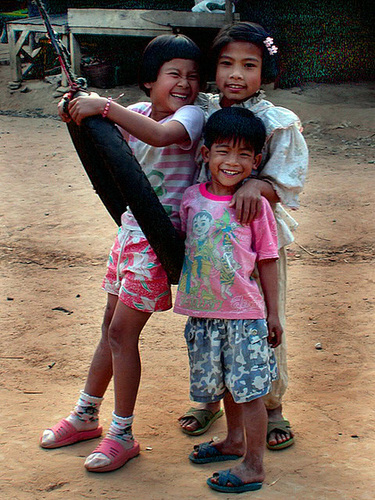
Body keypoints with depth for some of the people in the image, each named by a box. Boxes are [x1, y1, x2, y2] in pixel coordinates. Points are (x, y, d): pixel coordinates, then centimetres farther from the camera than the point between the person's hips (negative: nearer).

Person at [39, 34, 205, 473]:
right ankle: (85, 416, 32)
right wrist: (79, 111, -11)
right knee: (112, 327, 17)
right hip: (129, 231, 7)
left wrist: (104, 106, -37)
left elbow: (162, 134, -36)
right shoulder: (136, 115, 4)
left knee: (122, 332, -5)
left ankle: (122, 436, 9)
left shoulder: (190, 116, -15)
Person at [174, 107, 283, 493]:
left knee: (248, 388, 1)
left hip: (245, 314, -4)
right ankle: (234, 440, 42)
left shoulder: (256, 204, -8)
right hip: (202, 311, 4)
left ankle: (253, 467, 13)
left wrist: (273, 313, -1)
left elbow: (268, 261, -3)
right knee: (222, 384, 21)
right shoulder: (191, 198, 0)